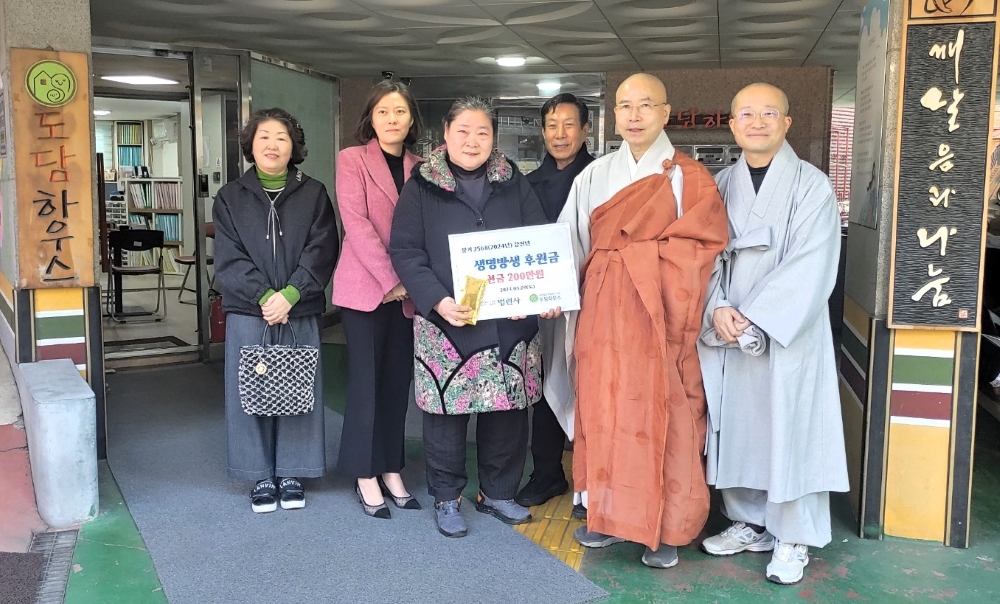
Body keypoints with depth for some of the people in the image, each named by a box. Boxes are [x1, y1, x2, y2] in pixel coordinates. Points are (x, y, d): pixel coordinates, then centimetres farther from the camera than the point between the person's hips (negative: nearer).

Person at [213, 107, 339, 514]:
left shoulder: (313, 194, 6)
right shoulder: (230, 198, 7)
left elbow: (321, 251, -4)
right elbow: (228, 258, -2)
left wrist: (290, 294, -15)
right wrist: (264, 296, -15)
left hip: (301, 313, 0)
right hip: (247, 313, 0)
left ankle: (292, 472, 19)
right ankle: (261, 476, 17)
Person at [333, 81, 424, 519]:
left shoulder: (418, 167, 12)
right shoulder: (352, 159, -2)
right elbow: (356, 224, -11)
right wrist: (390, 280, -16)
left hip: (407, 291, 4)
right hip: (364, 287, -4)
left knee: (398, 380, 9)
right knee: (366, 380, 0)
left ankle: (391, 470, 20)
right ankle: (365, 476, 11)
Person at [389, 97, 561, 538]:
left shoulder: (514, 185, 10)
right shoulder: (422, 187, 2)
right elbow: (405, 252, -3)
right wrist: (438, 301, -17)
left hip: (510, 323, 3)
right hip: (446, 322, -2)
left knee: (507, 408, 7)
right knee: (447, 408, 2)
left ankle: (497, 492, 26)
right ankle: (446, 497, 21)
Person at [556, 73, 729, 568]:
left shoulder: (689, 178, 1)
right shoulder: (594, 176, 11)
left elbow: (697, 250, -8)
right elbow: (571, 245, 6)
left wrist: (631, 254, -11)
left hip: (659, 316, -3)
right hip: (604, 314, 4)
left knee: (661, 415, 0)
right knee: (604, 411, 7)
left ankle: (666, 528, 13)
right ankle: (611, 514, 22)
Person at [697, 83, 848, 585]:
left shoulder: (812, 186, -4)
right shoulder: (719, 184, 9)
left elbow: (810, 268, -12)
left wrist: (752, 319, -17)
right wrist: (718, 309, -13)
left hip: (788, 333, -4)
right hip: (726, 332, 4)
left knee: (788, 428, 1)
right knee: (734, 426, 9)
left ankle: (792, 537, 15)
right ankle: (749, 522, 25)